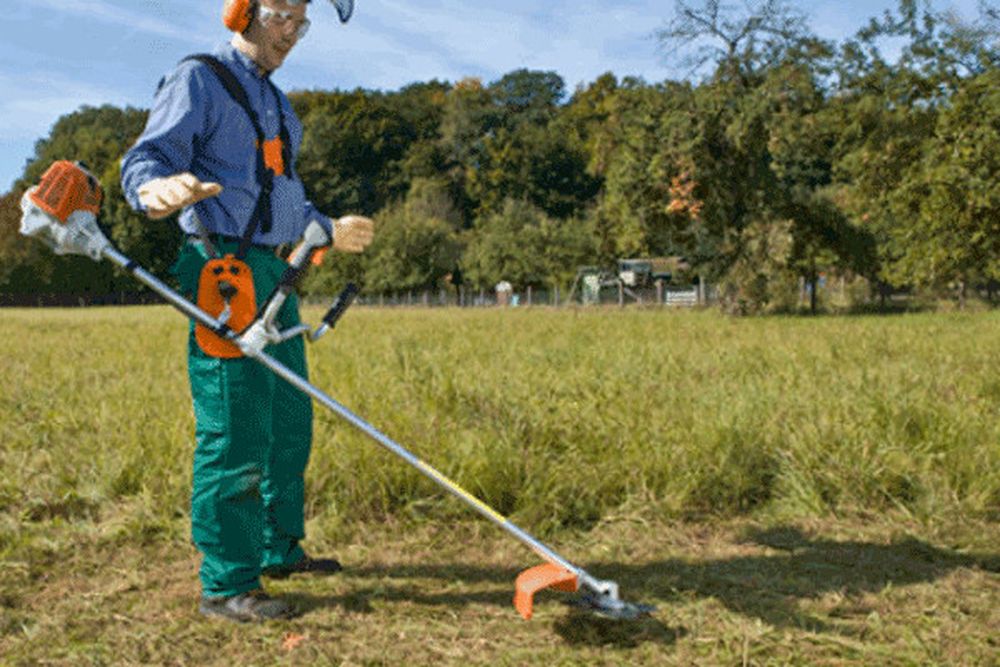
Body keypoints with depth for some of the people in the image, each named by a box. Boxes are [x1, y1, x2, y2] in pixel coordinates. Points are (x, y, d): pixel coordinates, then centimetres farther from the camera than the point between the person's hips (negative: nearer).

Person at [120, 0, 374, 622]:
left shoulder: (273, 99, 24)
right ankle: (227, 584, 1)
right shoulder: (198, 79, -2)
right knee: (236, 431, -9)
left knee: (291, 423, 13)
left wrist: (331, 231, 36)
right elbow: (147, 159, -14)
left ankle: (280, 549, 27)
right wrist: (159, 189, -36)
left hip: (273, 274, 9)